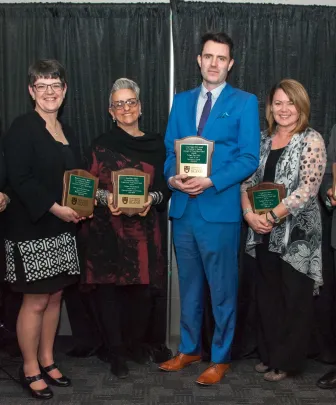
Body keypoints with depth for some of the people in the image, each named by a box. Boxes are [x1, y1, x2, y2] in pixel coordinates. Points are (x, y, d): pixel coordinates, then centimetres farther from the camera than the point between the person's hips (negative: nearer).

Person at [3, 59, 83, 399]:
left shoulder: (67, 132, 14)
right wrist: (55, 208, -21)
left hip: (61, 228, 7)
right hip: (31, 230, -7)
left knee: (54, 297, 12)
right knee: (35, 302, 1)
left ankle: (46, 361, 27)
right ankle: (30, 370, 17)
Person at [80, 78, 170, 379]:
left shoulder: (155, 144, 8)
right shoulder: (101, 146, 2)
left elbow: (165, 187, 8)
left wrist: (152, 199, -12)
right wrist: (106, 198, -18)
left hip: (143, 230, 2)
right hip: (107, 230, -1)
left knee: (141, 290, 4)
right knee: (109, 289, 2)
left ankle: (137, 344, 26)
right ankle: (116, 353, 16)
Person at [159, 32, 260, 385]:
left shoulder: (245, 102, -1)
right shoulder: (181, 101, 13)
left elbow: (249, 158, -8)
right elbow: (169, 150, 11)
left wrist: (210, 182, -19)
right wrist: (172, 177, -10)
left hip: (219, 208, -4)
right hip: (183, 207, 5)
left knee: (222, 288, 5)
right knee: (188, 284, 16)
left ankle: (220, 358, 21)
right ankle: (189, 349, 31)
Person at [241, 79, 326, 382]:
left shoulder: (311, 140, -7)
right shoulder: (263, 140, 10)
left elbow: (307, 189, -15)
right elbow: (247, 180, 8)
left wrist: (272, 216, -17)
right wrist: (250, 214, -9)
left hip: (297, 234, -5)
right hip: (263, 233, 5)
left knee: (294, 299, 5)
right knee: (267, 296, 13)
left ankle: (287, 361, 18)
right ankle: (269, 355, 28)